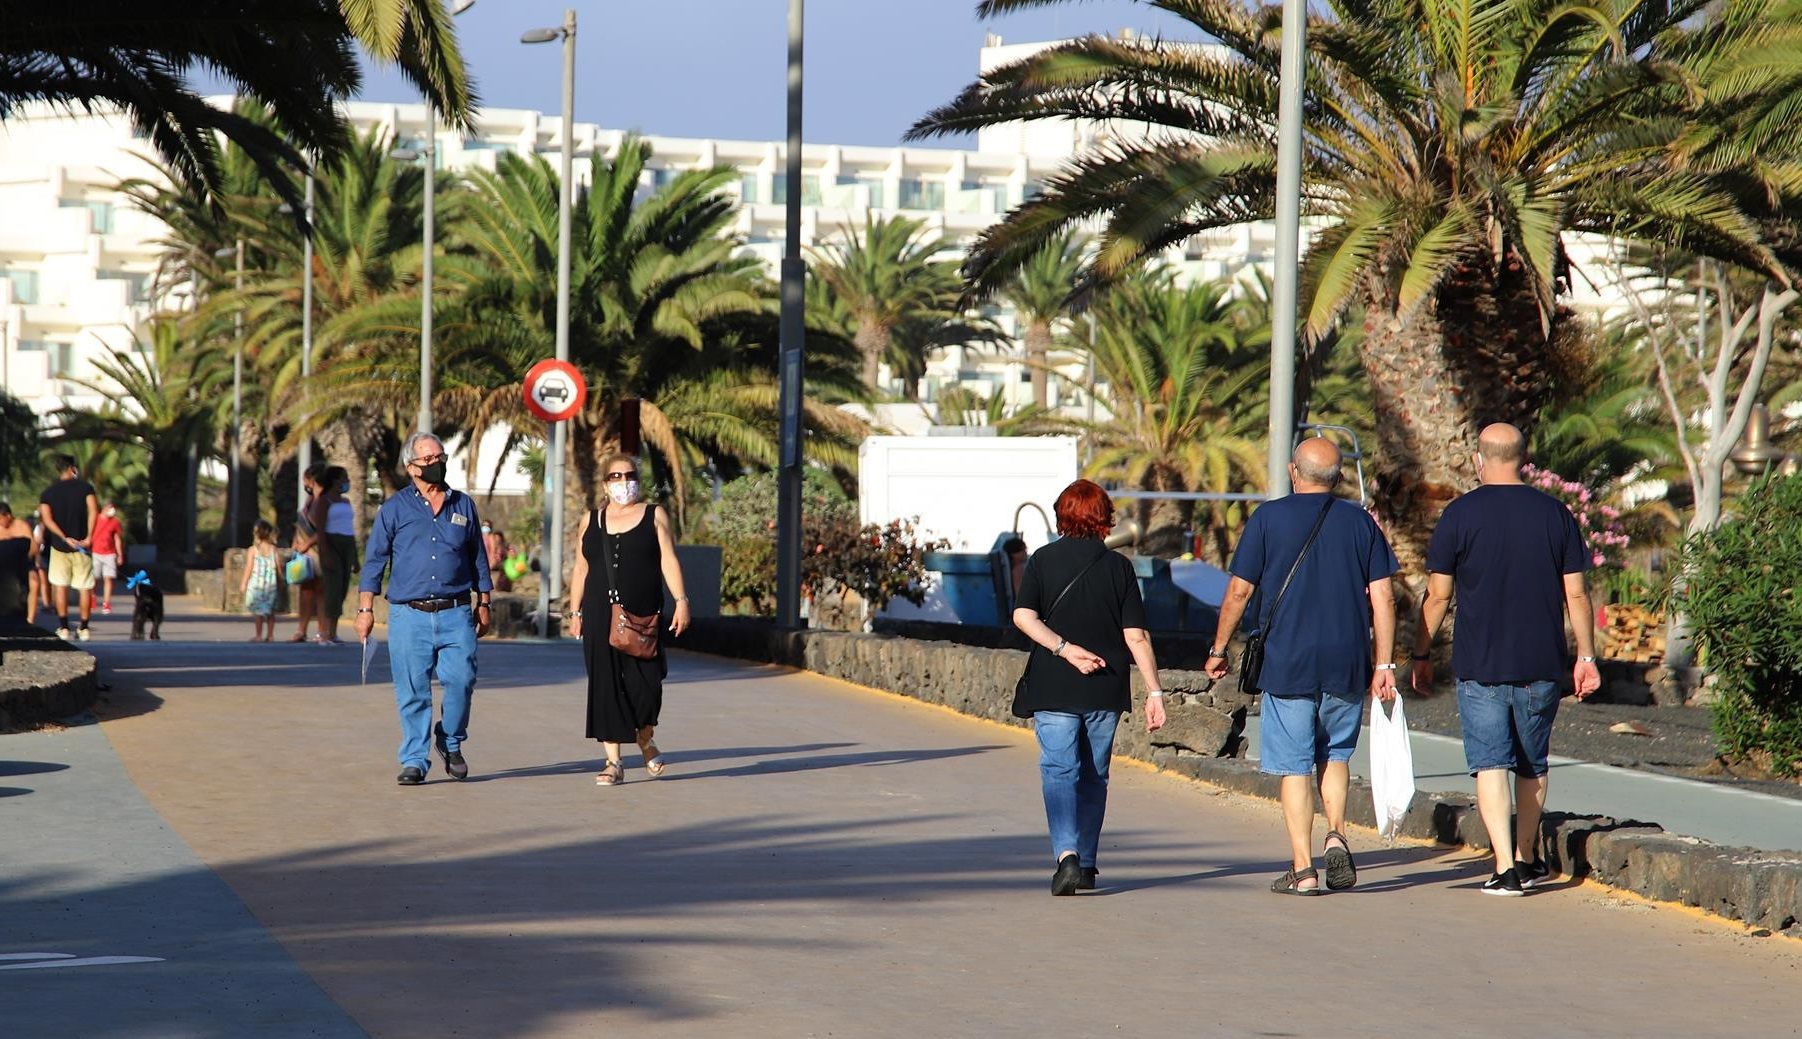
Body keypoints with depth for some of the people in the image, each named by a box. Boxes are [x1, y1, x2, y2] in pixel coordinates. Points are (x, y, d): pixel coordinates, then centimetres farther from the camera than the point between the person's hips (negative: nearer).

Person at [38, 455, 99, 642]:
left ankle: (63, 627, 4)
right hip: (81, 546, -1)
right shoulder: (85, 487, -3)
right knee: (85, 587, 6)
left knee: (60, 586, 9)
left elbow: (47, 519, -8)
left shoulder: (48, 492, 3)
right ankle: (84, 628, 5)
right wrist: (88, 537, -14)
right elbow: (93, 511, -15)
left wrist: (65, 538, -13)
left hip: (59, 545, 1)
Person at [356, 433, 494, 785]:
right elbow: (374, 560, 6)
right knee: (412, 691, -2)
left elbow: (478, 559, 19)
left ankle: (450, 742, 14)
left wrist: (483, 604, 16)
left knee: (461, 680, -9)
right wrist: (365, 609, 0)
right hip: (409, 614, -1)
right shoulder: (394, 508, 7)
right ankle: (414, 760, 5)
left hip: (456, 614, 1)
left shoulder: (463, 505, 13)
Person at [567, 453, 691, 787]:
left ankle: (645, 739, 23)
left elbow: (668, 561, 1)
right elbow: (581, 569, 16)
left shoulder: (654, 516, 8)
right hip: (601, 618, 2)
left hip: (643, 615, -2)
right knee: (606, 686, -2)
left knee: (645, 682, -6)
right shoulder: (592, 520, 14)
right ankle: (613, 762, 0)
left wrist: (681, 601, -8)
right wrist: (575, 612, 12)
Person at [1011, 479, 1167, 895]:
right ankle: (1086, 864, 20)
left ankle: (1067, 853, -26)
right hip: (1106, 688, 2)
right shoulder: (1118, 566, 1)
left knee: (1059, 770, -5)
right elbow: (1136, 635, -3)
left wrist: (1065, 649, -13)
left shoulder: (1043, 560, 0)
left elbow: (1023, 616, -12)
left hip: (1053, 688, -2)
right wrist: (1154, 691, -1)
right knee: (1094, 775, 15)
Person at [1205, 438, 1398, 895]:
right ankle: (1336, 834, -3)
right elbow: (1383, 597, 2)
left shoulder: (1268, 518, -1)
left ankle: (1303, 870, 0)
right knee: (1336, 754, 19)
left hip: (1287, 663, -2)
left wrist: (1219, 650, 10)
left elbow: (1239, 591, -1)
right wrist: (1385, 664, 6)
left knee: (1295, 766, 3)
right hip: (1346, 665, 2)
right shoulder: (1359, 522, 5)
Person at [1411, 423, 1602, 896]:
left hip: (1479, 665, -3)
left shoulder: (1461, 515, -5)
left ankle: (1505, 867, -14)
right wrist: (1585, 656, 11)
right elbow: (1576, 594, 3)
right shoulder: (1555, 514, 3)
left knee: (1491, 763, -3)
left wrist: (1421, 655, 7)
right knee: (1533, 764, 17)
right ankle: (1527, 858, 28)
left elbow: (1438, 595, -3)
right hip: (1541, 663, 3)